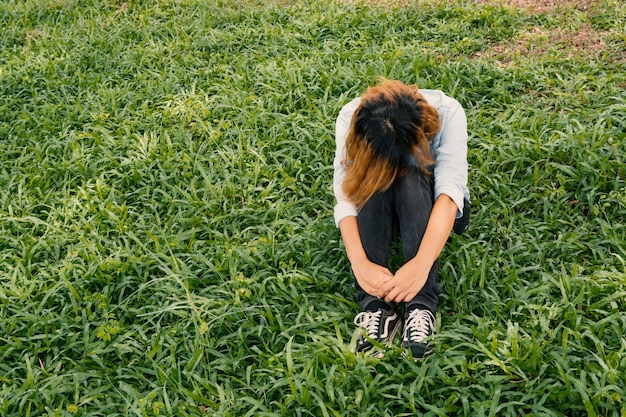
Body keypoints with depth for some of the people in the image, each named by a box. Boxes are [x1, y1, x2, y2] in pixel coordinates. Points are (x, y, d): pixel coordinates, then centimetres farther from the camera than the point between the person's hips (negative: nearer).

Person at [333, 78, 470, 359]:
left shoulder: (447, 113, -29)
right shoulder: (351, 118, -26)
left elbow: (450, 191, -39)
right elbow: (346, 196, -32)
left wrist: (421, 264, -52)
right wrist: (360, 263, -49)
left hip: (429, 205, -1)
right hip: (375, 209, 1)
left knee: (411, 181, -35)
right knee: (373, 181, -34)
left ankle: (421, 305, -40)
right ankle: (375, 304, -37)